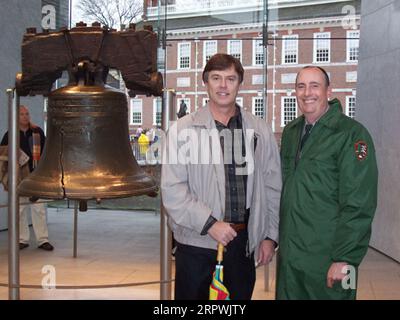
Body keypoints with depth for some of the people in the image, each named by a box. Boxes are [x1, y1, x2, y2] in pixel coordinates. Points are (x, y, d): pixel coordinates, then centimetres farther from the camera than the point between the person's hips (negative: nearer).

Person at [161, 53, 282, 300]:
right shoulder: (183, 129, -3)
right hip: (197, 244, -2)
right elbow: (172, 190, -10)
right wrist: (210, 224, -15)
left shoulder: (260, 131, 6)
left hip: (243, 244, 3)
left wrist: (270, 236, 5)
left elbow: (273, 188, 9)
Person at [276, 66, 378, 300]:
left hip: (328, 259, -6)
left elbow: (359, 205, -16)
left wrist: (344, 259, -19)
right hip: (288, 254, 6)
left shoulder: (352, 134, -12)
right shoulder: (290, 132, 9)